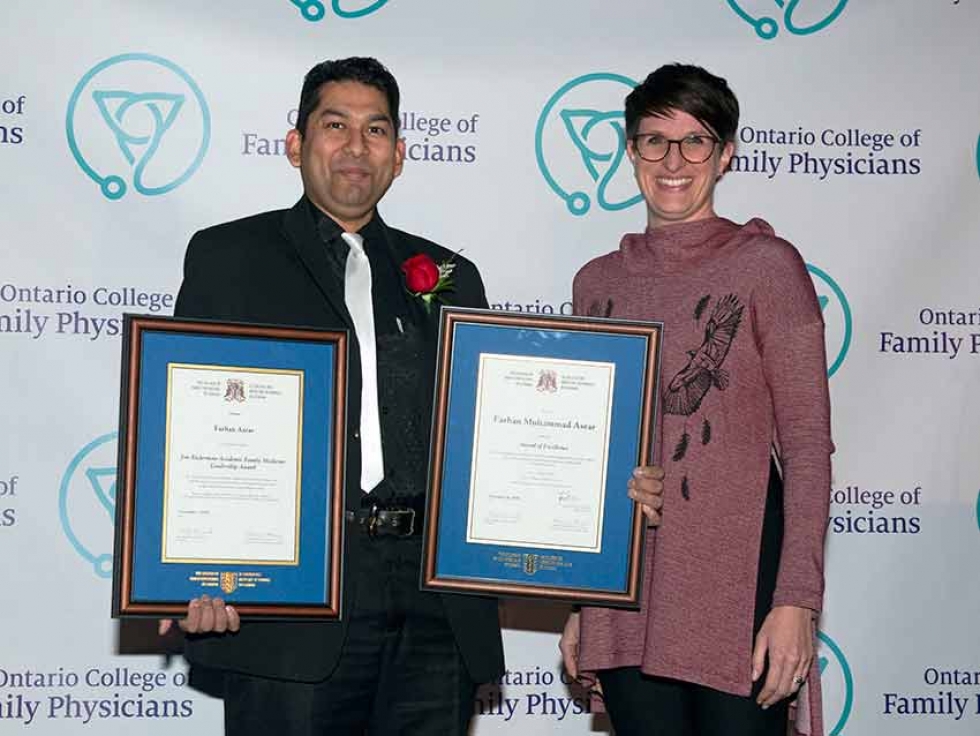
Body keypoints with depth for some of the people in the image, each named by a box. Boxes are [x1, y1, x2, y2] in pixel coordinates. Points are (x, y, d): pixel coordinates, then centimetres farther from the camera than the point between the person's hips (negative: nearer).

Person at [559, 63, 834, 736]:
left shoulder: (767, 265, -2)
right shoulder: (598, 282, 10)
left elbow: (808, 447, -5)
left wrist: (797, 600, -13)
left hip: (738, 579, -4)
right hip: (624, 586, 4)